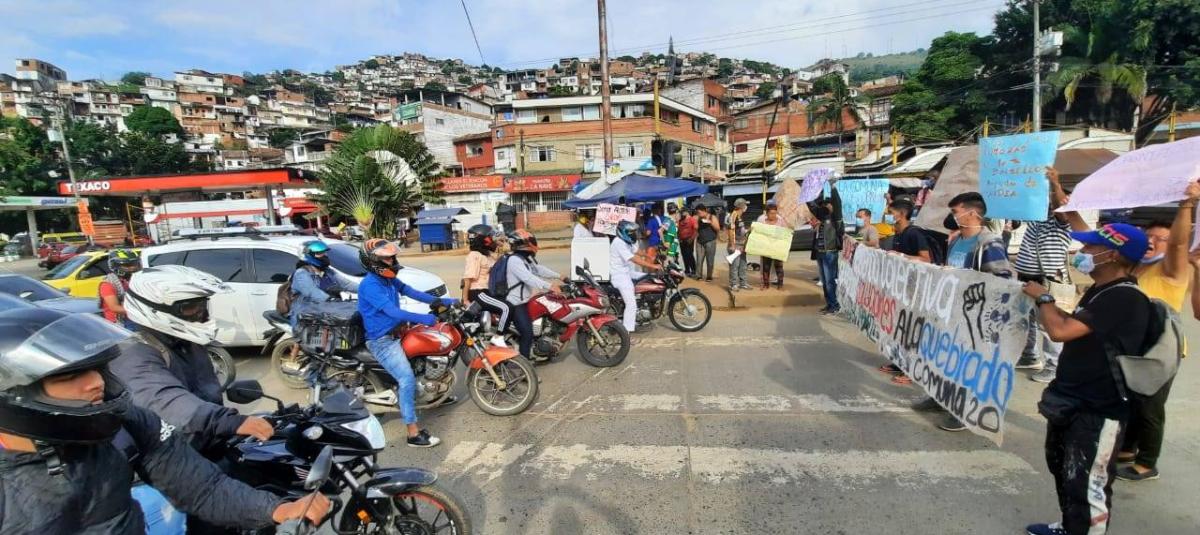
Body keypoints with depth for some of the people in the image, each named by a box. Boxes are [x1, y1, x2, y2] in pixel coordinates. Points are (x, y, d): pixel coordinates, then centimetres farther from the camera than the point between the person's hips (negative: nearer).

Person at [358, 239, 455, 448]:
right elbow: (392, 311, -29)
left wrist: (441, 301, 4)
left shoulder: (388, 278, 7)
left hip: (396, 333, 10)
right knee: (407, 379, -15)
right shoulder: (369, 285, -21)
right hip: (382, 340, -10)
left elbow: (411, 292, 9)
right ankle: (414, 433, -10)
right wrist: (422, 318, -33)